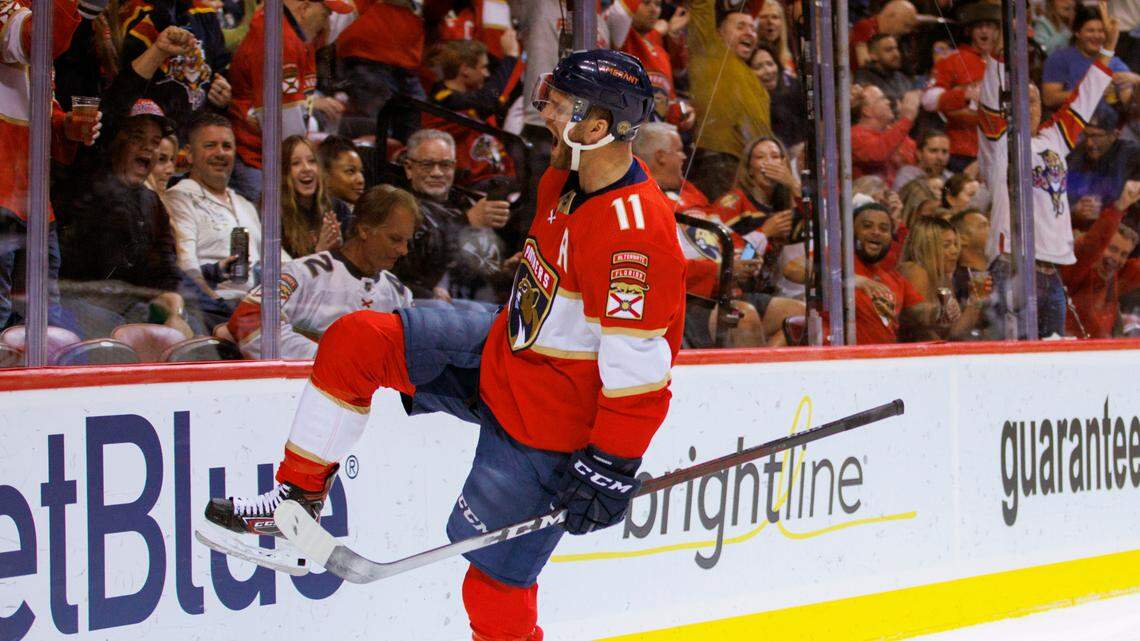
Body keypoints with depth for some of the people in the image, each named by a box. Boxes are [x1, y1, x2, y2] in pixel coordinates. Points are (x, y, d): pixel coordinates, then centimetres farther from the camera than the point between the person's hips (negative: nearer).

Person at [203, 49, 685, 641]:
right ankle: (298, 497, 12)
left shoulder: (635, 229, -32)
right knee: (356, 342, 0)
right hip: (502, 349, 9)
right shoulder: (571, 179, -4)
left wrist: (612, 467, -27)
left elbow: (640, 364, -30)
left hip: (546, 425, -9)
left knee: (495, 572, -3)